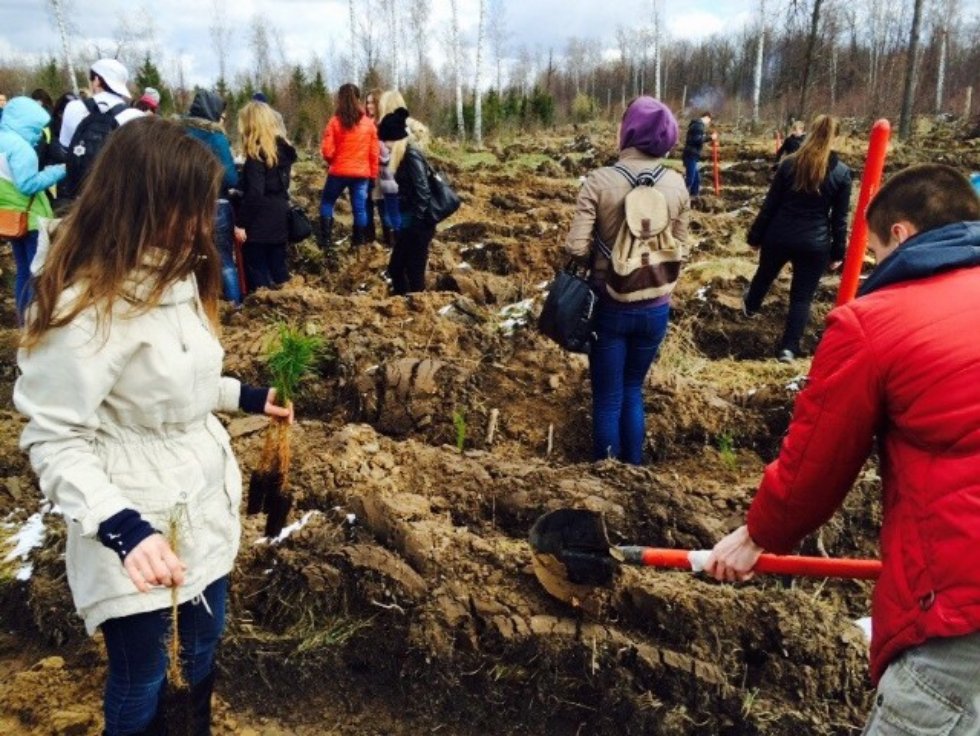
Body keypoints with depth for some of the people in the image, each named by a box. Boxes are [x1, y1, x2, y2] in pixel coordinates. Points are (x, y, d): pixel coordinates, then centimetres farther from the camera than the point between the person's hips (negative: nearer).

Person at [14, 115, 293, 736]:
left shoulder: (178, 274, 3)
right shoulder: (89, 304, -24)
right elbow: (54, 440, -23)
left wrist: (245, 396, 15)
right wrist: (121, 526, -34)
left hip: (205, 509, 8)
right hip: (137, 528, -8)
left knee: (204, 650, 27)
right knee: (142, 682, 14)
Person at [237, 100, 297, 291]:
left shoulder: (257, 153, -14)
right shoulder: (282, 148, 8)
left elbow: (254, 193, -20)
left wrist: (241, 223, -15)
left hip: (260, 222, -8)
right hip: (279, 218, 8)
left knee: (257, 271, 1)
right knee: (276, 269, 14)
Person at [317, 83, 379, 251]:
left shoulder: (335, 121, -8)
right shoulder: (368, 123, 0)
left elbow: (327, 150, -9)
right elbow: (374, 152, 2)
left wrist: (331, 162, 12)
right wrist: (373, 174, 10)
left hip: (339, 171, -2)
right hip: (362, 173, 2)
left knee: (327, 203, 14)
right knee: (360, 208, 7)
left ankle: (326, 240, 9)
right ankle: (359, 242, 10)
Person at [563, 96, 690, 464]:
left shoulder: (600, 181, -16)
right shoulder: (677, 185, -6)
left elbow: (576, 248, -20)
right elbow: (680, 252, 2)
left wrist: (601, 247, 2)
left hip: (609, 306, -3)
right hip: (655, 308, 3)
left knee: (607, 398, 12)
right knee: (633, 390, 23)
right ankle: (633, 469, 32)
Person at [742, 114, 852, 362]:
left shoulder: (789, 163, -4)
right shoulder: (842, 172, -6)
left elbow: (770, 204, -2)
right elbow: (840, 218, -3)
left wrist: (755, 235, 7)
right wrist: (837, 251, 6)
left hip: (779, 236, 2)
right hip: (815, 243, -2)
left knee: (765, 274, 28)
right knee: (802, 296, 6)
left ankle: (750, 306, 57)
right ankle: (788, 348, 3)